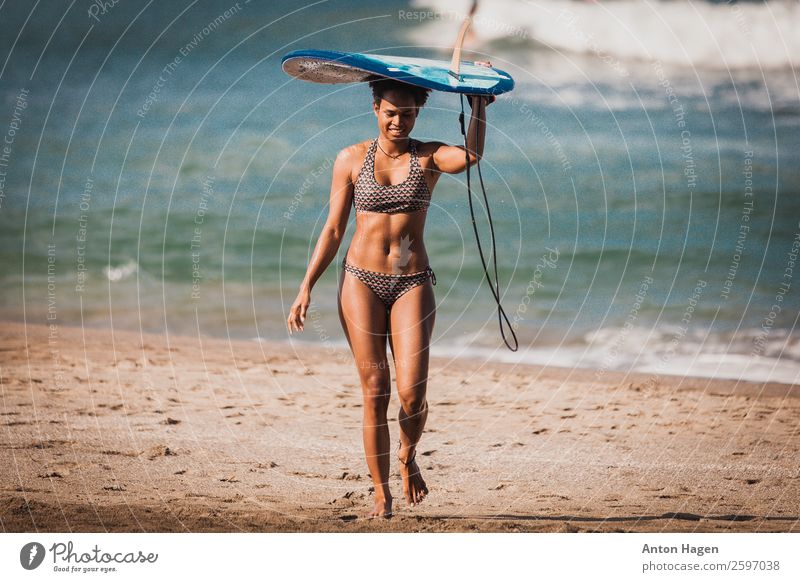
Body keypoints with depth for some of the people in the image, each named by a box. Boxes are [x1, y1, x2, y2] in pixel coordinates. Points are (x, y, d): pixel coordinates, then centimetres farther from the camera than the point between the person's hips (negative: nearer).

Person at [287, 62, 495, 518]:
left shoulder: (428, 157, 3)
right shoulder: (351, 160, 4)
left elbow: (472, 155, -21)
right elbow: (333, 230, 6)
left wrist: (479, 105, -21)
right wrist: (307, 287, 2)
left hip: (413, 283, 0)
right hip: (362, 280, 0)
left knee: (412, 393, -10)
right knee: (375, 391, -2)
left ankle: (408, 456, 23)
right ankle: (381, 492, 10)